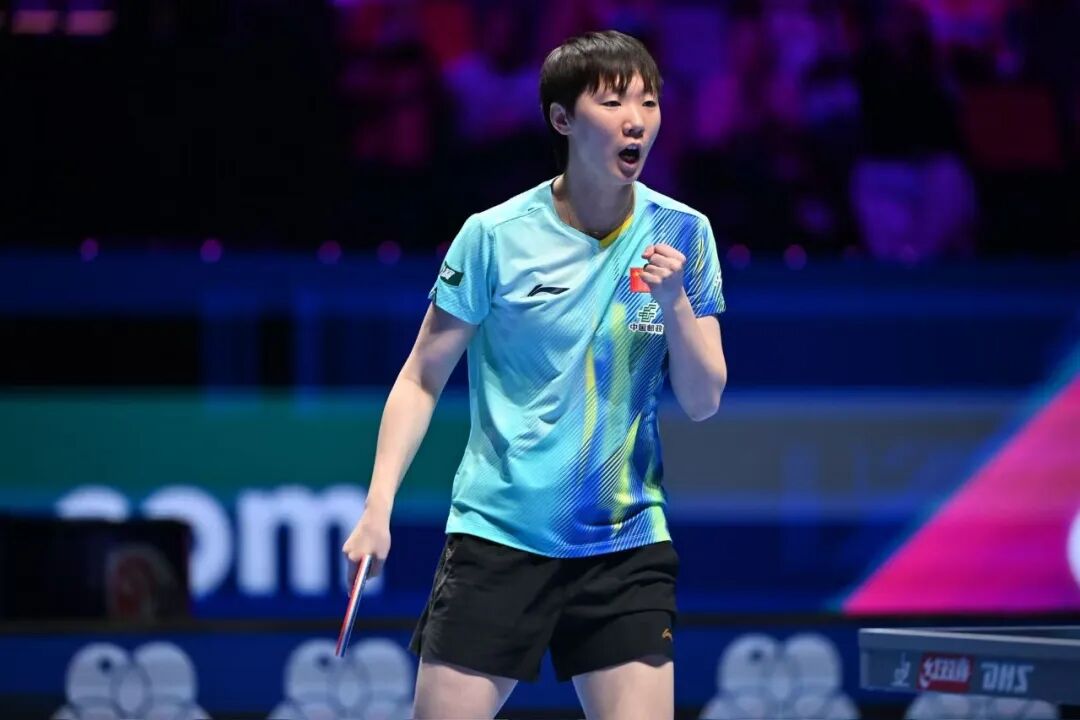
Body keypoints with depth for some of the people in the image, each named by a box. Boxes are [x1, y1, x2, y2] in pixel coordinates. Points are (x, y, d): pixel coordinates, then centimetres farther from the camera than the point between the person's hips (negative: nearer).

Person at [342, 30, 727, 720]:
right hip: (498, 535, -1)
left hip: (627, 545, 2)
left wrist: (675, 301, -14)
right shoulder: (494, 236, -5)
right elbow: (421, 381, 2)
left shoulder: (683, 235, 1)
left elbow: (704, 402, 2)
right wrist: (379, 506, -8)